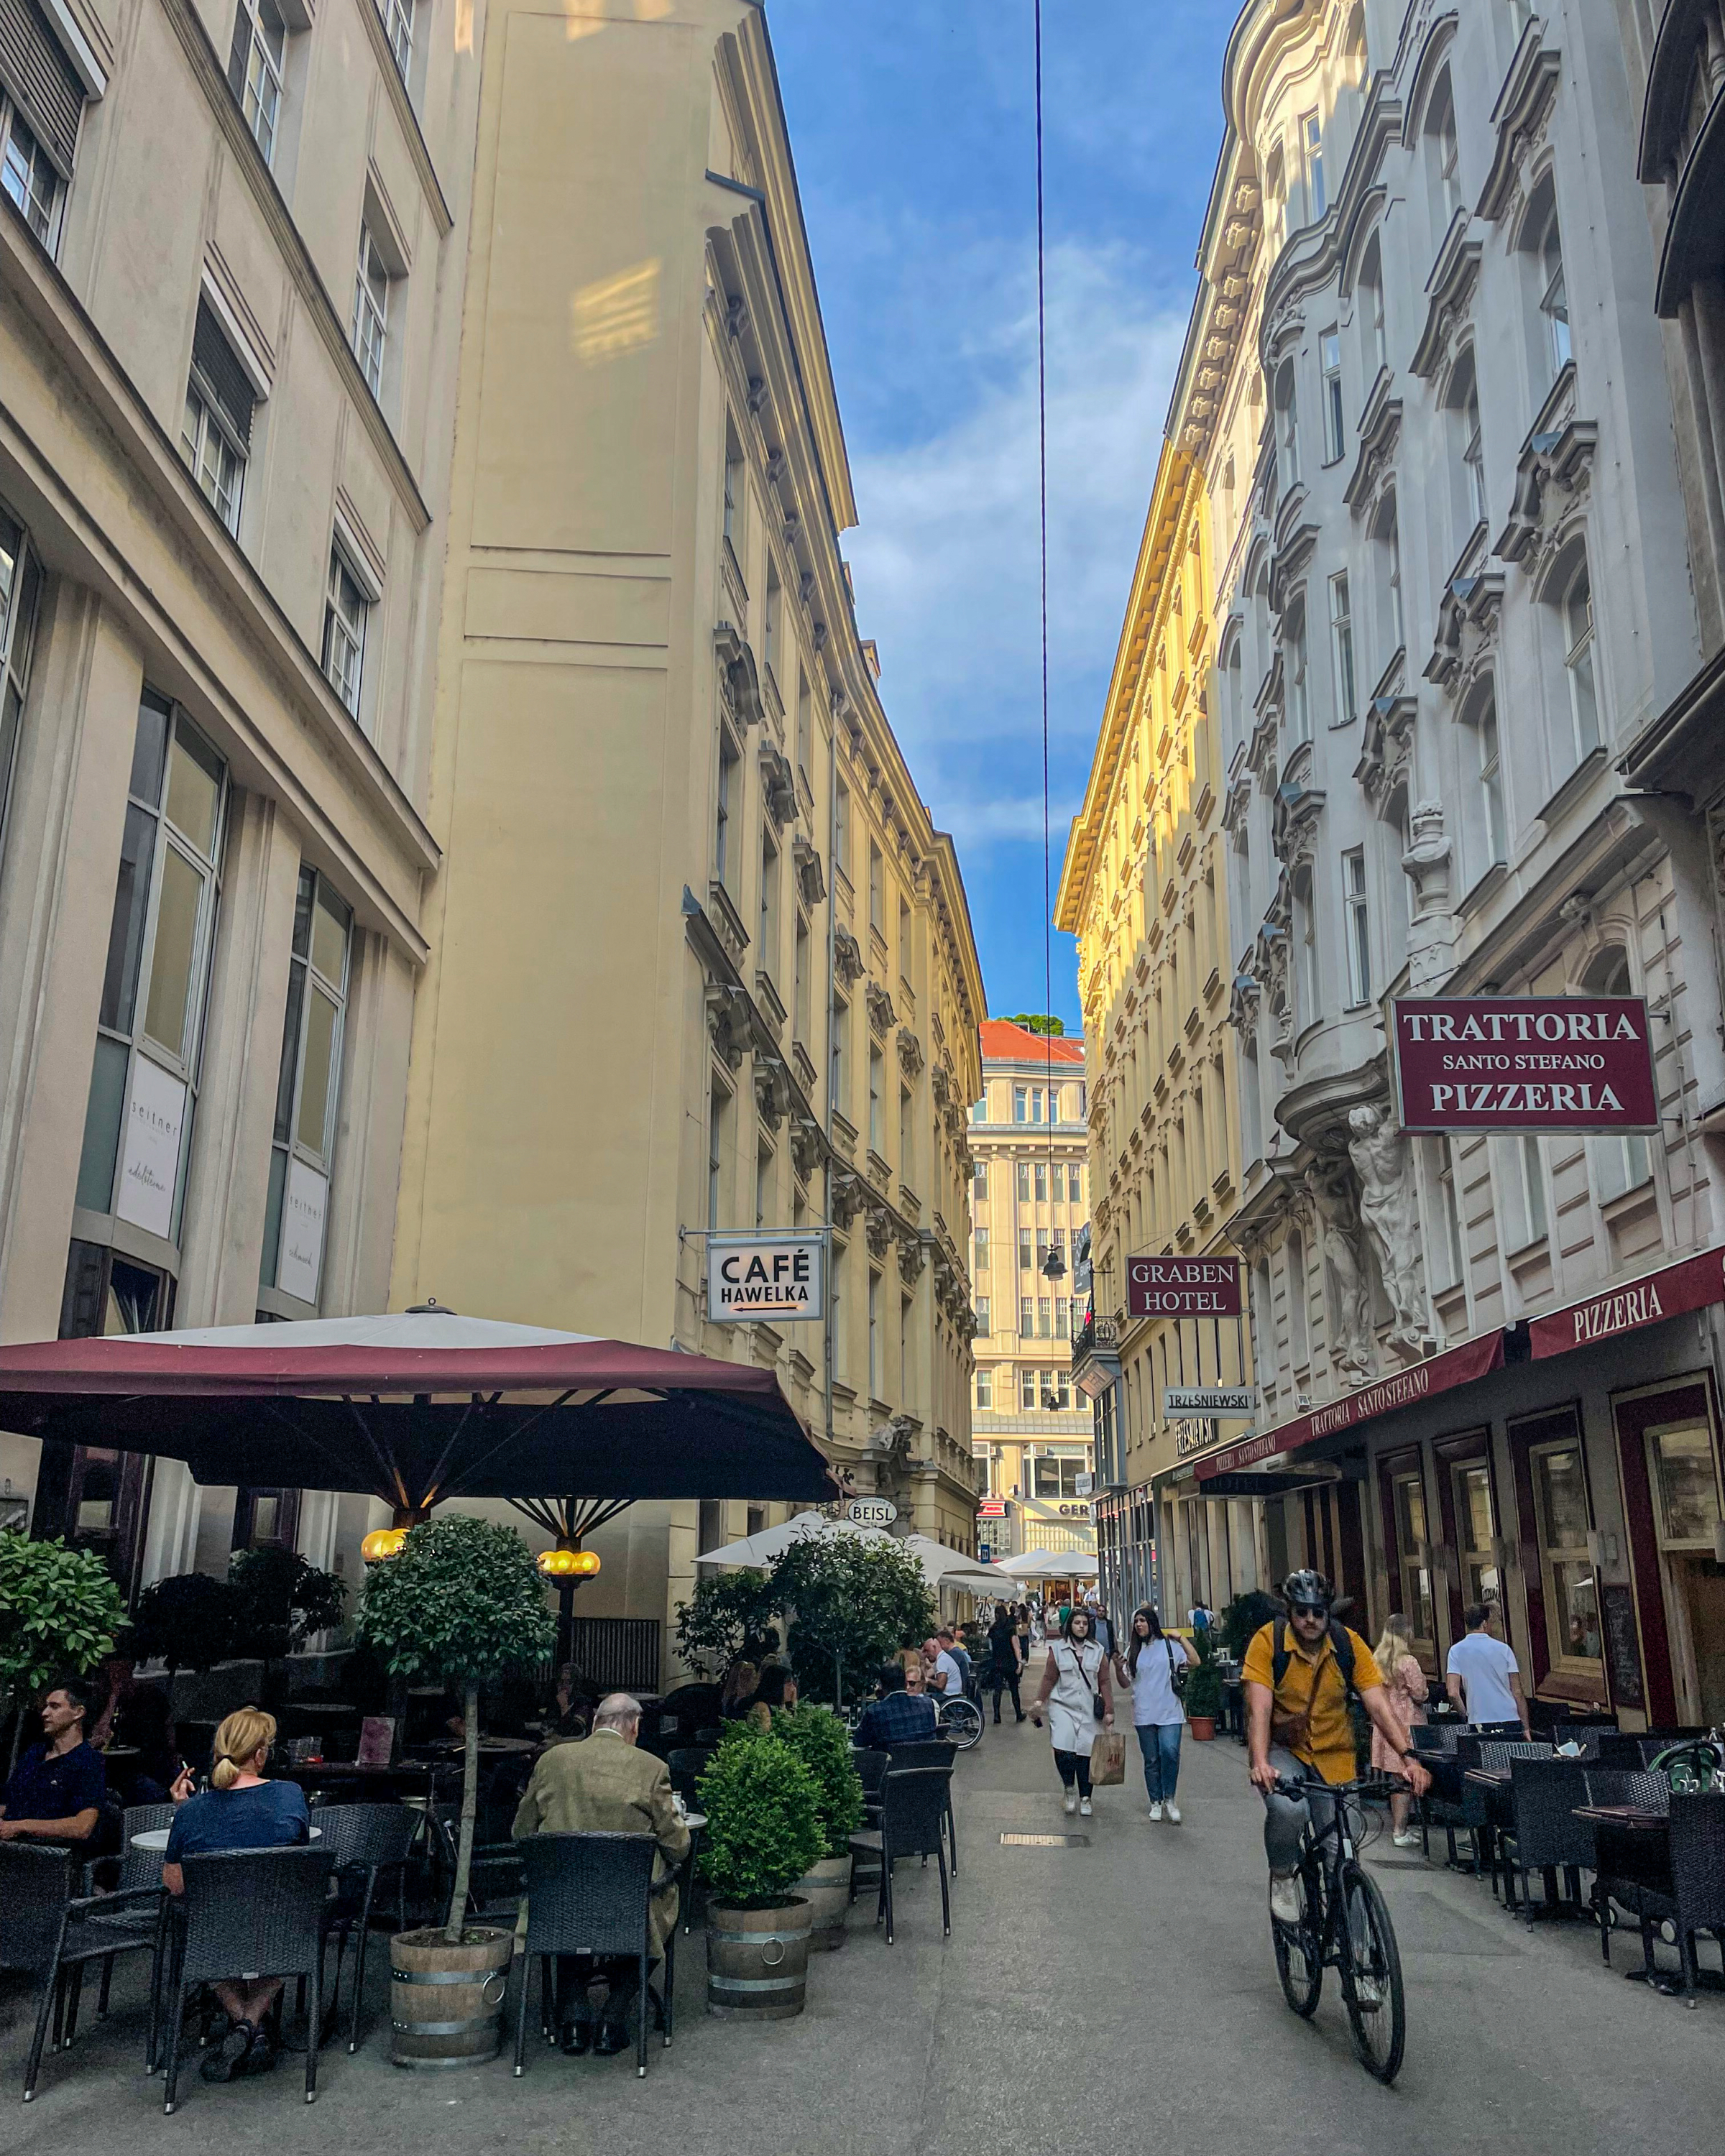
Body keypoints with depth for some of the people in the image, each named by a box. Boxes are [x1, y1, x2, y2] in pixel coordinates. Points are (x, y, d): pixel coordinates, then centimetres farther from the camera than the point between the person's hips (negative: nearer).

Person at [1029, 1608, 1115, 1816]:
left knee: (1085, 1752, 2)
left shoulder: (1097, 1651, 7)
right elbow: (1049, 1678, 2)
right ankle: (1068, 1789, 6)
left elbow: (1104, 1682, 5)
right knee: (1063, 1750, -17)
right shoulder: (1057, 1649, 3)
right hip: (1062, 1707, -1)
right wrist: (1039, 1701, -8)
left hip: (1087, 1709, 1)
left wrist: (1109, 1711, 0)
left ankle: (1085, 1798, 17)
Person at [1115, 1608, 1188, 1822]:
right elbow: (1126, 1683, 9)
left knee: (1170, 1752, -19)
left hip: (1170, 1713, -3)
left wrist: (1182, 1639, -12)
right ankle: (1156, 1802, 22)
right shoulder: (1132, 1651, 9)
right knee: (1151, 1760, 8)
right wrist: (1118, 1669, -10)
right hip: (1144, 1714, 3)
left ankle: (1169, 1799, -2)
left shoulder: (1169, 1646, 2)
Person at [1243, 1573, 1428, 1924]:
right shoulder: (1269, 1641, -16)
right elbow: (1259, 1707, -24)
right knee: (1288, 1808, -32)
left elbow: (1378, 1705, -12)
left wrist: (1407, 1756, -26)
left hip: (1334, 1756, 3)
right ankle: (1282, 1877, -2)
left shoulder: (1349, 1644, -9)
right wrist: (1260, 1763, -38)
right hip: (1283, 1750, -3)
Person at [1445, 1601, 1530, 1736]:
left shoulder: (1456, 1651, 0)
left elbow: (1453, 1693, -8)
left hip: (1479, 1724, 0)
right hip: (1510, 1721, 0)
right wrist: (1525, 1728, 8)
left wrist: (1467, 1716, 8)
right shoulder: (1503, 1649, 1)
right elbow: (1518, 1692, 2)